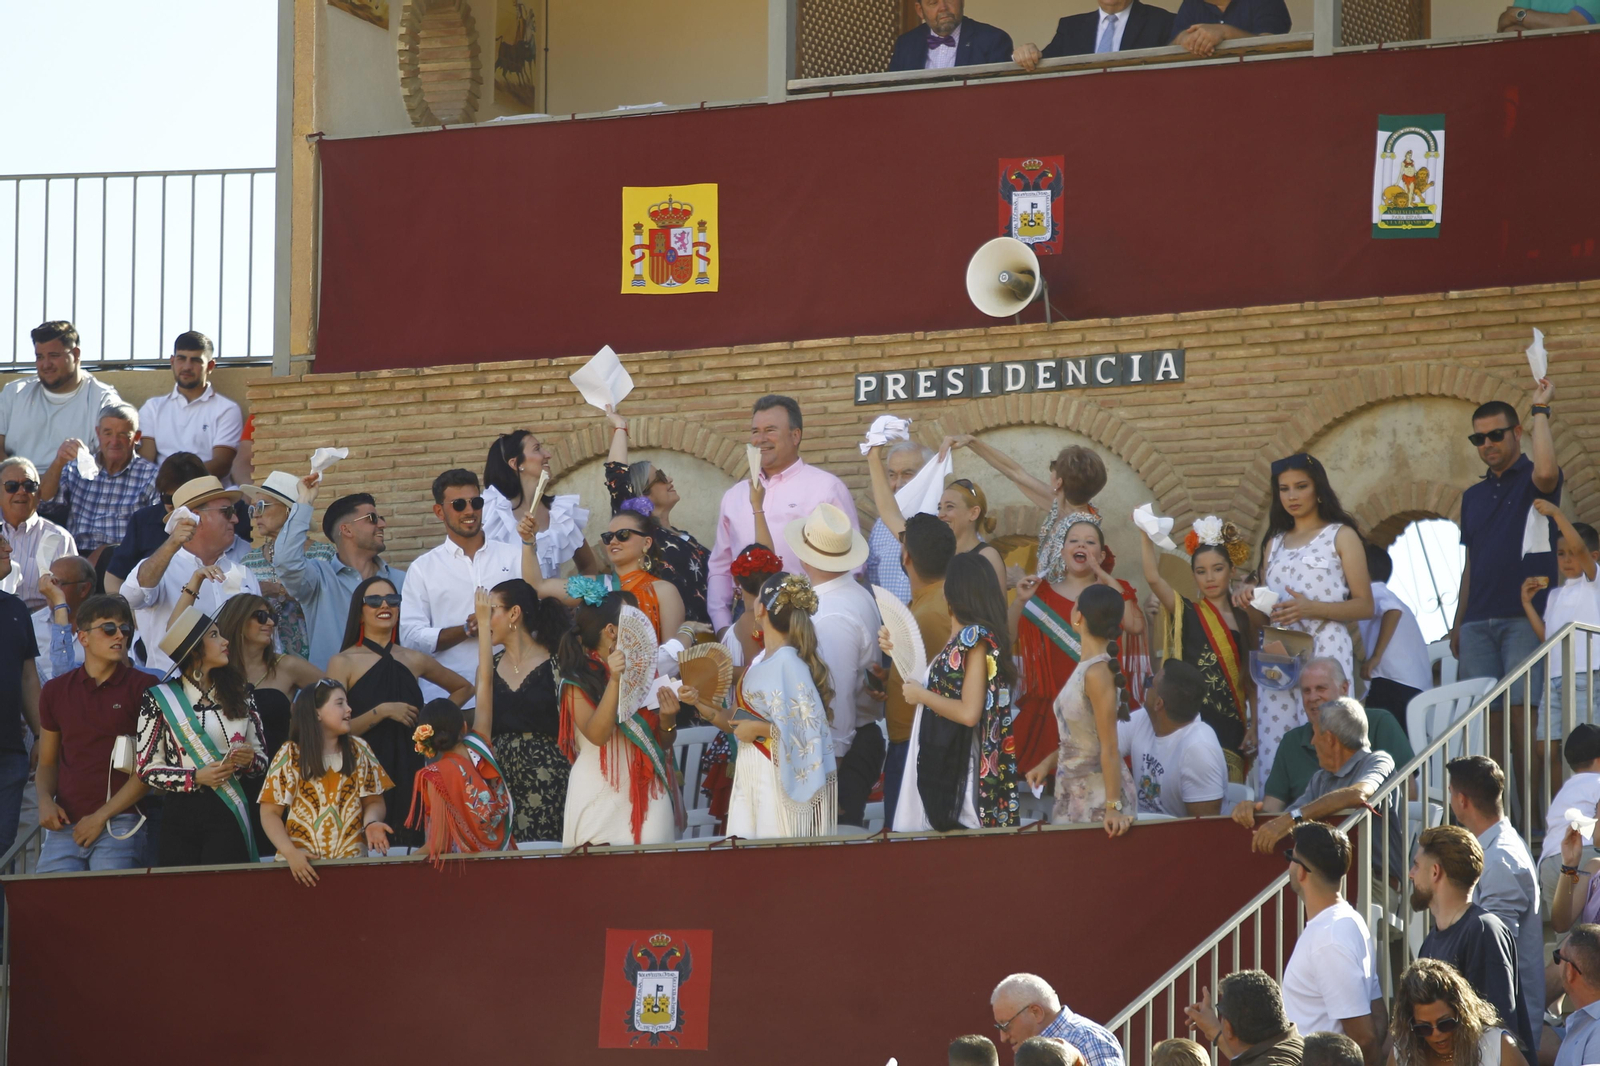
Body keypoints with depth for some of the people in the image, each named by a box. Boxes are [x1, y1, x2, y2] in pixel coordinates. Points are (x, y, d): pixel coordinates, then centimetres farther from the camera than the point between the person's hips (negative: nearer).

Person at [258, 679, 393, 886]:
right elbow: (270, 813, 3)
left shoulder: (359, 750, 11)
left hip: (351, 859, 1)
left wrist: (371, 823, -11)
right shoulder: (290, 755, 5)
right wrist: (290, 853, -12)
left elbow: (373, 801, 12)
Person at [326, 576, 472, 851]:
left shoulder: (413, 660, 13)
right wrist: (382, 711, -15)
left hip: (408, 771, 3)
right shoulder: (343, 663, 2)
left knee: (410, 845, -5)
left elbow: (463, 688, 28)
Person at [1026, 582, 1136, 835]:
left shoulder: (1097, 672, -19)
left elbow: (1110, 748, -20)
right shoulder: (1085, 668, 7)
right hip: (1074, 793, 9)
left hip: (1097, 796, -9)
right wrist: (1049, 762, 6)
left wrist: (1114, 807, -22)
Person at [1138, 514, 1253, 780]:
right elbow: (1153, 578, -11)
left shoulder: (1244, 621, 14)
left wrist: (1252, 728, 9)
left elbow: (1250, 681, 16)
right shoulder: (1186, 614, 4)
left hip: (1230, 729, 3)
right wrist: (1145, 533, -17)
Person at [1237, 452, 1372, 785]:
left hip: (1325, 649, -5)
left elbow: (1365, 606, -2)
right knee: (1273, 750, -5)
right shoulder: (1275, 542, 21)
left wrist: (1312, 608, -14)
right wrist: (1250, 604, 0)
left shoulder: (1340, 536, 7)